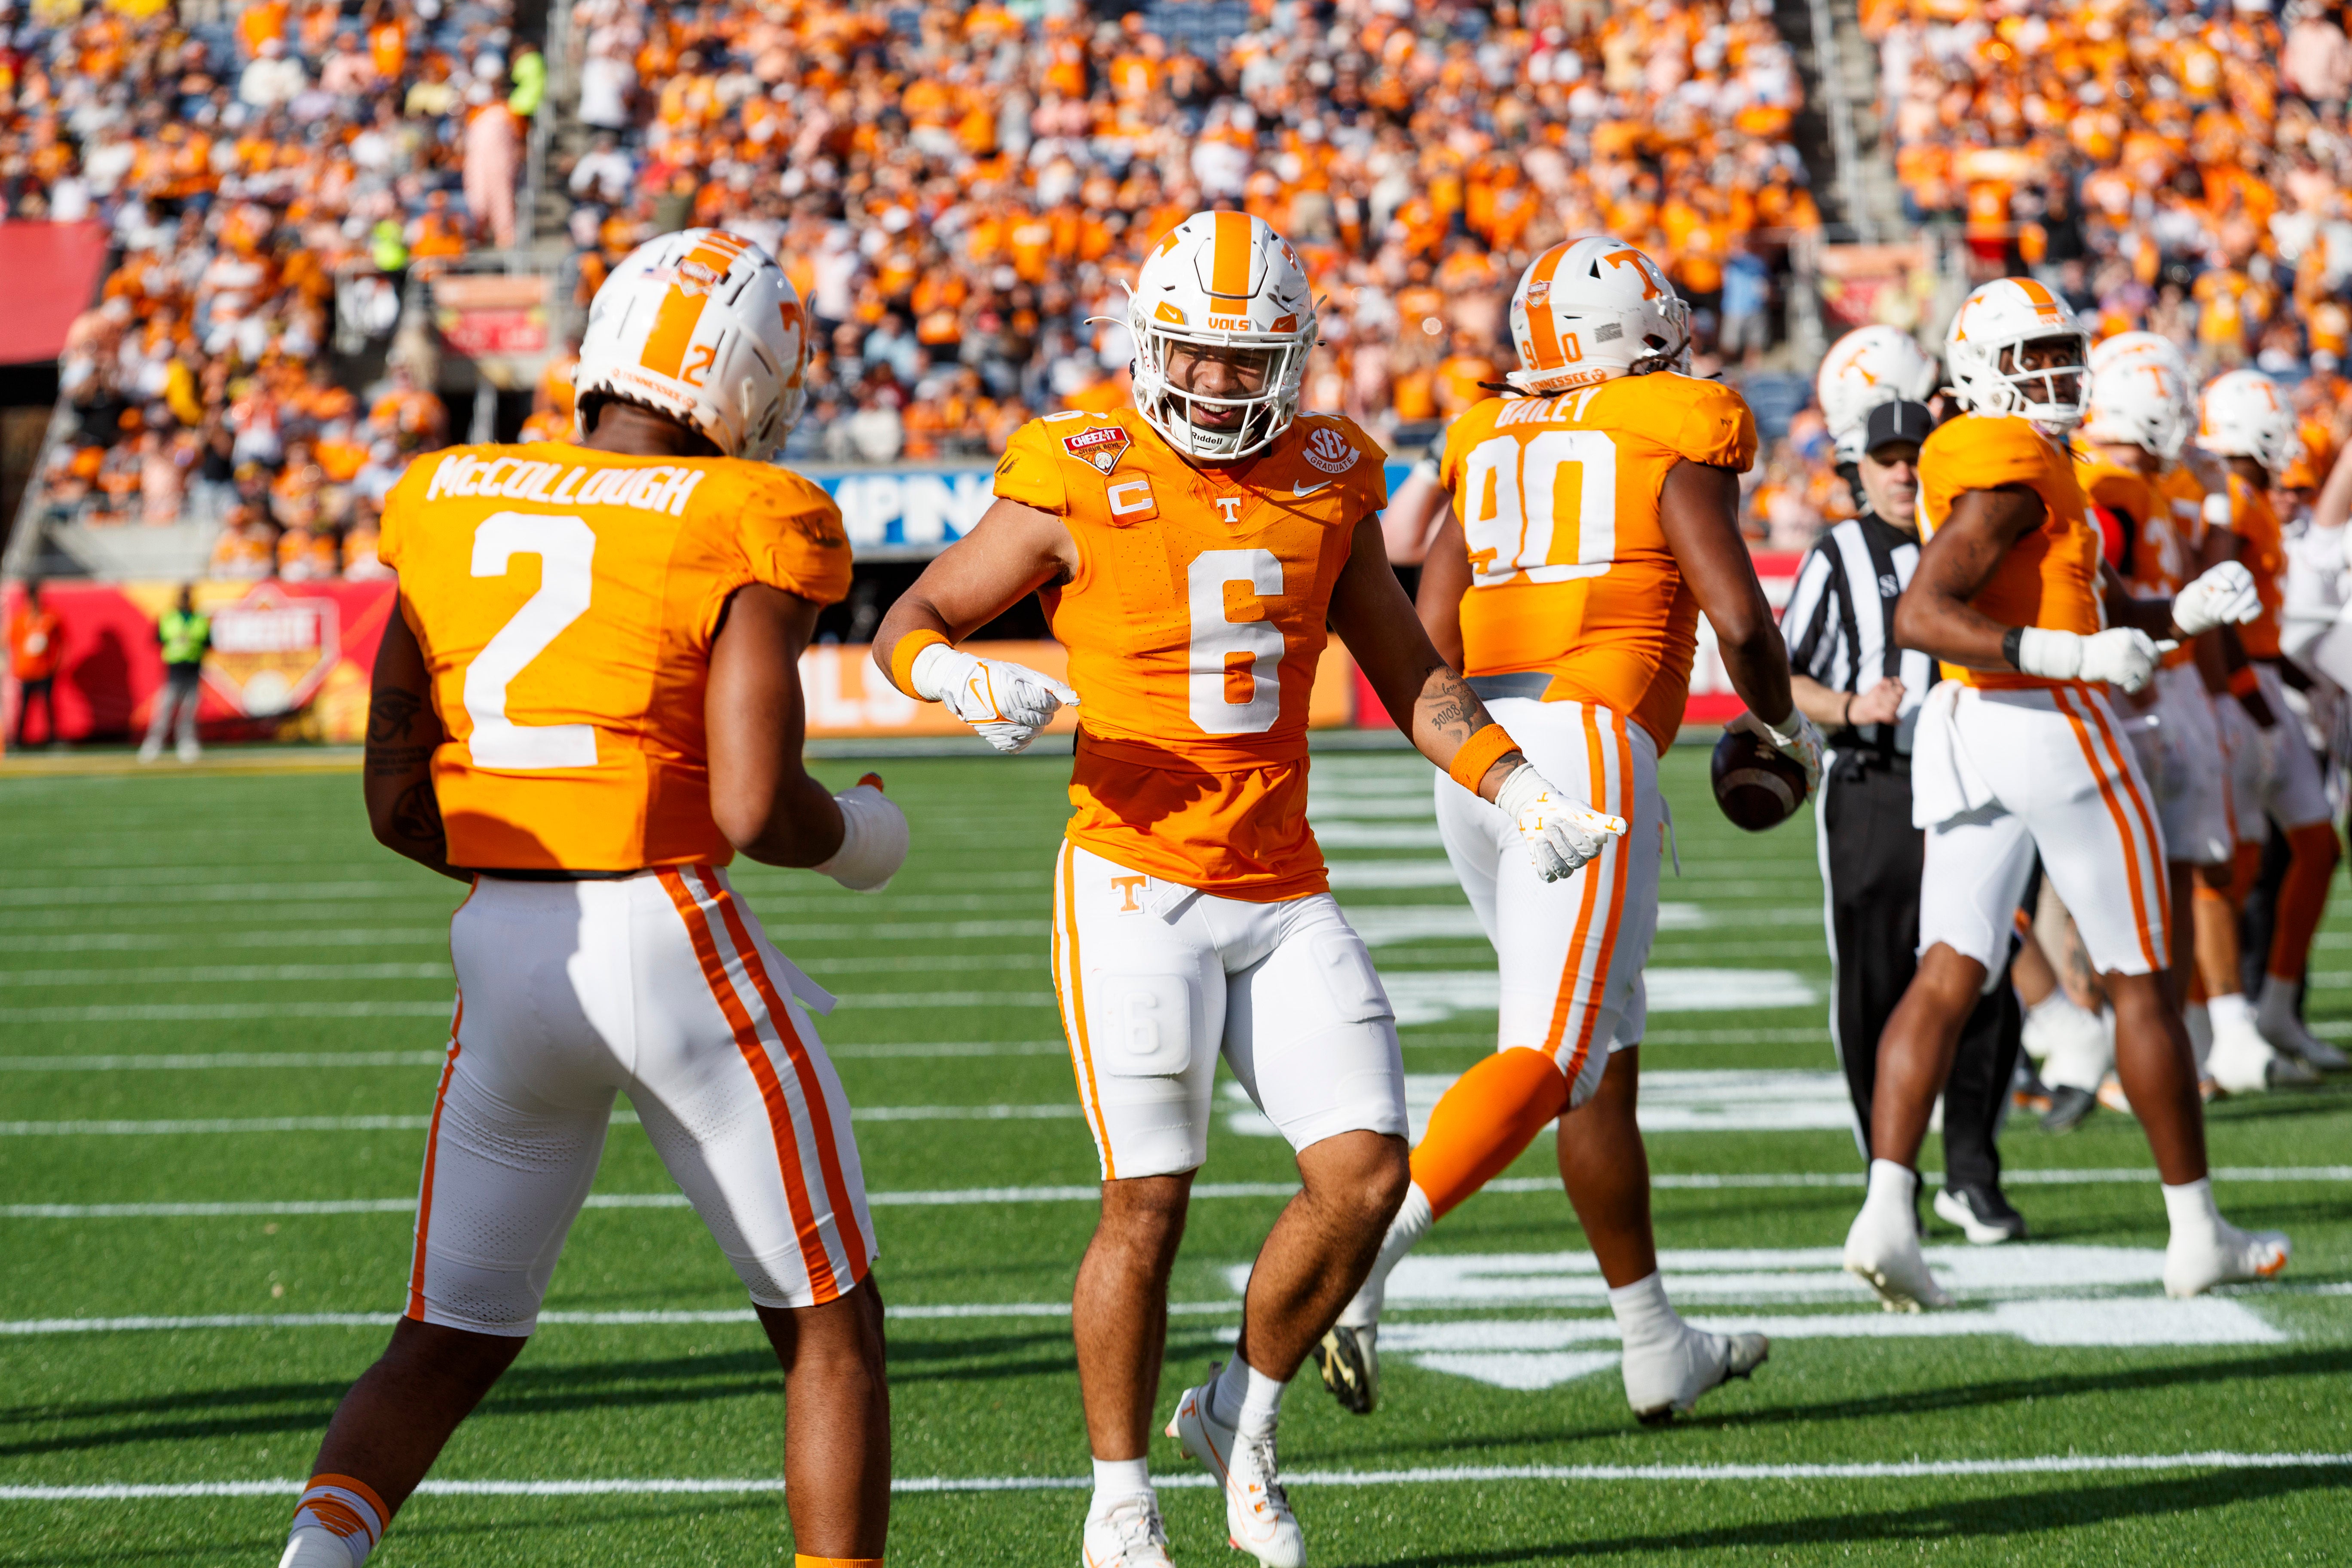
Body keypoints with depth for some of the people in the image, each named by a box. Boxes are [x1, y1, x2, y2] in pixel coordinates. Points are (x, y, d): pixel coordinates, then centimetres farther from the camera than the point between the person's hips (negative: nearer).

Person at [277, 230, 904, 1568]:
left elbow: (396, 803, 9)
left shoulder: (447, 506, 9)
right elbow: (753, 809, -14)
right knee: (832, 1332, 11)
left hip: (505, 951, 5)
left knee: (450, 1344, 15)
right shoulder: (748, 529, -6)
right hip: (674, 937, -5)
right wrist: (857, 839, 8)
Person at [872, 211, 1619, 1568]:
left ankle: (1244, 1417, 20)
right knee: (1151, 1200, -4)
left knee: (1367, 1173, -4)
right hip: (1139, 884, -4)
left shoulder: (1327, 481, 7)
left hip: (1287, 894, 4)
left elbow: (1411, 675, 15)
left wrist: (1521, 793, 2)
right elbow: (912, 623, 2)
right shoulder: (1083, 485, -6)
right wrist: (962, 682, -21)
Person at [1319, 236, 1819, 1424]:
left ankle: (1658, 1348, 22)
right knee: (1546, 1056, -12)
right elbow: (1739, 622, -6)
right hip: (1585, 742, -7)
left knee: (1605, 1053, 16)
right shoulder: (1673, 440, 0)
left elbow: (1430, 645, 13)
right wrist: (1785, 727, 13)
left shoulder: (1488, 446, 17)